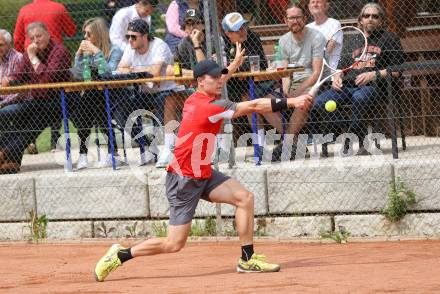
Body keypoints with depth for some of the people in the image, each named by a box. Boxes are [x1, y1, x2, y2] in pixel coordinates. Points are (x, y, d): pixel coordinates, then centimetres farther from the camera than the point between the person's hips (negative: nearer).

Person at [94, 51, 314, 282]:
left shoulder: (195, 100, 4)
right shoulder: (210, 107, -21)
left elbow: (215, 84, 30)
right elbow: (253, 107, -25)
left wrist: (235, 64, 38)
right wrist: (291, 102, -25)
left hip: (202, 174, 10)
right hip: (184, 180, -10)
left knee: (245, 198, -4)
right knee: (174, 244, -6)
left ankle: (247, 259, -1)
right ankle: (120, 255, 8)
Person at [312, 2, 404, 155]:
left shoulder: (389, 39, 14)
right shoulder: (353, 43, 32)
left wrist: (374, 74, -11)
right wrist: (337, 77, 7)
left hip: (373, 85, -5)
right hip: (347, 85, 5)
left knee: (359, 98, -42)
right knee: (319, 102, -24)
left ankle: (350, 140, -25)